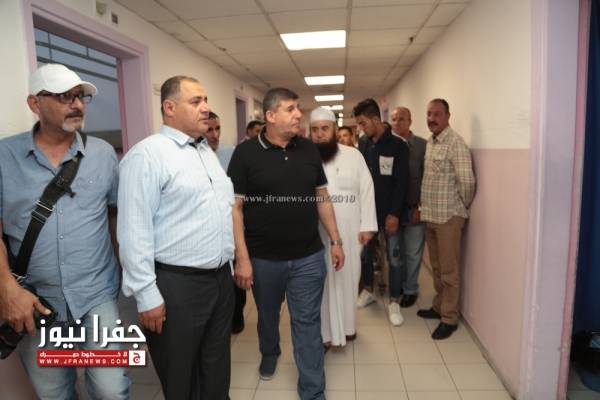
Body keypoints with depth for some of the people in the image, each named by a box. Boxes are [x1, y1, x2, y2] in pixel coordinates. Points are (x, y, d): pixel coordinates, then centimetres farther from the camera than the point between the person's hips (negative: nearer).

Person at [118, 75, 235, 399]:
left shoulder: (208, 152, 13)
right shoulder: (147, 154, -13)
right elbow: (135, 231, -18)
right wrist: (147, 294, -18)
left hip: (221, 278, 7)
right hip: (177, 285, -7)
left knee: (217, 371, 22)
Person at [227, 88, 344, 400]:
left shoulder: (309, 149, 2)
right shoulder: (246, 152, -9)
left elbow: (322, 198, 9)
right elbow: (235, 207, -10)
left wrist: (335, 240, 7)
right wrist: (242, 257, -13)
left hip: (308, 257, 2)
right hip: (264, 258, -1)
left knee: (308, 324, 8)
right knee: (267, 315, 22)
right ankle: (269, 354, 53)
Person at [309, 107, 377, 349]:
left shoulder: (354, 156, 2)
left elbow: (367, 191, 1)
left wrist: (367, 226, -4)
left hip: (349, 232, 2)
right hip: (316, 234, -1)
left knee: (347, 279, 15)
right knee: (321, 282, 7)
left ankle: (347, 326, 35)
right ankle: (323, 333, 21)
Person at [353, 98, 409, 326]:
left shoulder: (398, 146, -9)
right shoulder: (362, 144, 4)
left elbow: (402, 183, -11)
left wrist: (394, 213, -15)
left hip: (389, 212, -4)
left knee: (394, 258, 4)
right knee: (365, 253, 14)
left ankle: (394, 302, 18)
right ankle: (368, 291, 34)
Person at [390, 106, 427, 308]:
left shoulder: (422, 145, -4)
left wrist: (420, 206, -9)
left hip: (413, 208, -2)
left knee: (412, 253, 8)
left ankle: (410, 289, 25)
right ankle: (399, 283, 33)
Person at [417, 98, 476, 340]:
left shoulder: (455, 144, -15)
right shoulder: (429, 143, 11)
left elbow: (467, 181, -18)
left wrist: (463, 206, -4)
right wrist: (424, 206, 12)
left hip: (448, 216, -8)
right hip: (430, 215, 8)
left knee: (449, 270, 3)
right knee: (436, 267, 18)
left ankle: (449, 318, 15)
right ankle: (439, 306, 33)